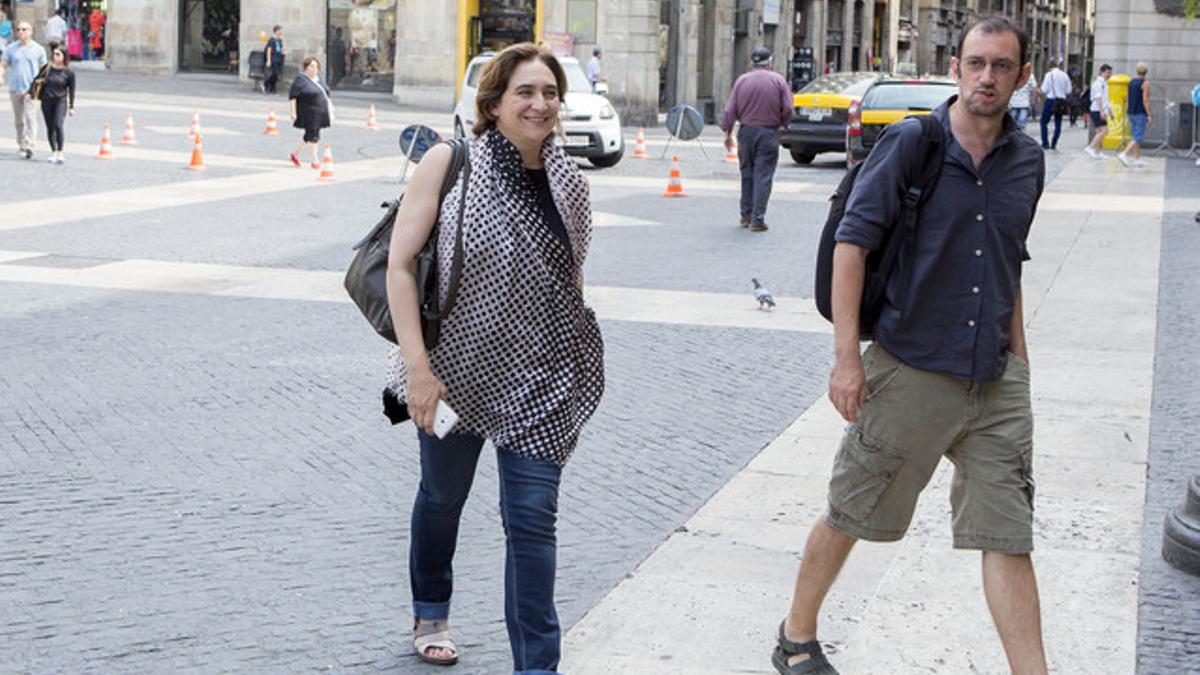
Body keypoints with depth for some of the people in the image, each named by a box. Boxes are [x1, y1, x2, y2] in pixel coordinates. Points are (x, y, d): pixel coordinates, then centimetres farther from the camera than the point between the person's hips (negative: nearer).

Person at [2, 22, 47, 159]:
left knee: (30, 117, -15)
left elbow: (43, 69, 9)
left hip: (31, 88, -3)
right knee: (18, 119, 12)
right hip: (15, 88, 3)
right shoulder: (11, 49, 8)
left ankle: (29, 146, -22)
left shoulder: (38, 49, 4)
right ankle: (21, 144, 24)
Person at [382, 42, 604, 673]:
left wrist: (578, 373, 15)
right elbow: (400, 264, -13)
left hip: (541, 381, 1)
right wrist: (416, 366, -19)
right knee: (443, 495, 19)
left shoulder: (569, 182, 0)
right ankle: (430, 613, 46)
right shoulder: (449, 162, -12)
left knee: (533, 518, -3)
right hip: (456, 368, -1)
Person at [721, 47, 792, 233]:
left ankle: (746, 215, 22)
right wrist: (782, 123, 15)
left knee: (747, 174, 16)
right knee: (763, 176, -2)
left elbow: (730, 110, -1)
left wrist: (728, 133, 6)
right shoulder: (778, 80, -2)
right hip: (768, 134, -3)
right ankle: (757, 219, -6)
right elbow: (787, 110, -5)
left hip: (745, 132, 3)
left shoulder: (741, 80, 3)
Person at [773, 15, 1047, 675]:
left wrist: (1018, 360, 18)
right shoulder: (910, 144, -8)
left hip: (996, 382, 4)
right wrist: (847, 357, -17)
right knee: (850, 515, 10)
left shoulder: (1027, 160, 8)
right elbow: (851, 243, -11)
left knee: (1008, 539, 2)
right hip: (910, 370, -4)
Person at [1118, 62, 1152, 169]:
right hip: (1141, 114, -8)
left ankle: (1137, 159, 15)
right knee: (1138, 138, -7)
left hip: (1131, 113, 8)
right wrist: (1149, 115, -15)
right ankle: (1124, 154, -21)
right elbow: (1145, 100, -18)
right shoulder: (1145, 84, -13)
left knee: (1136, 136, 14)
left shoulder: (1131, 82, 8)